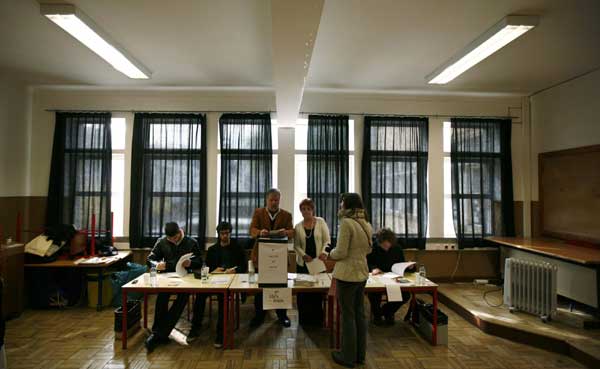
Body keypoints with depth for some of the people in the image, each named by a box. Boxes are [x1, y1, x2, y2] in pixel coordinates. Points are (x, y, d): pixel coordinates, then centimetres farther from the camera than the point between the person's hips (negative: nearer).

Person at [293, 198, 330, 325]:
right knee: (302, 290, 5)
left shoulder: (320, 222, 0)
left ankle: (317, 319, 19)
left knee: (317, 290, 2)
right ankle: (304, 319, 21)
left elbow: (327, 240, -1)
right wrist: (304, 255, -13)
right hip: (302, 262, 2)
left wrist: (323, 252, -17)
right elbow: (296, 245, 4)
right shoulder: (298, 226, 4)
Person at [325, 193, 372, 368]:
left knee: (348, 316, 6)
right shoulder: (366, 224, 5)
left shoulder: (346, 223, -19)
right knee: (359, 314, 17)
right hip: (362, 273, 8)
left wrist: (328, 255, -1)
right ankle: (360, 354, 31)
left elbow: (341, 253, -19)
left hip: (347, 274, -7)